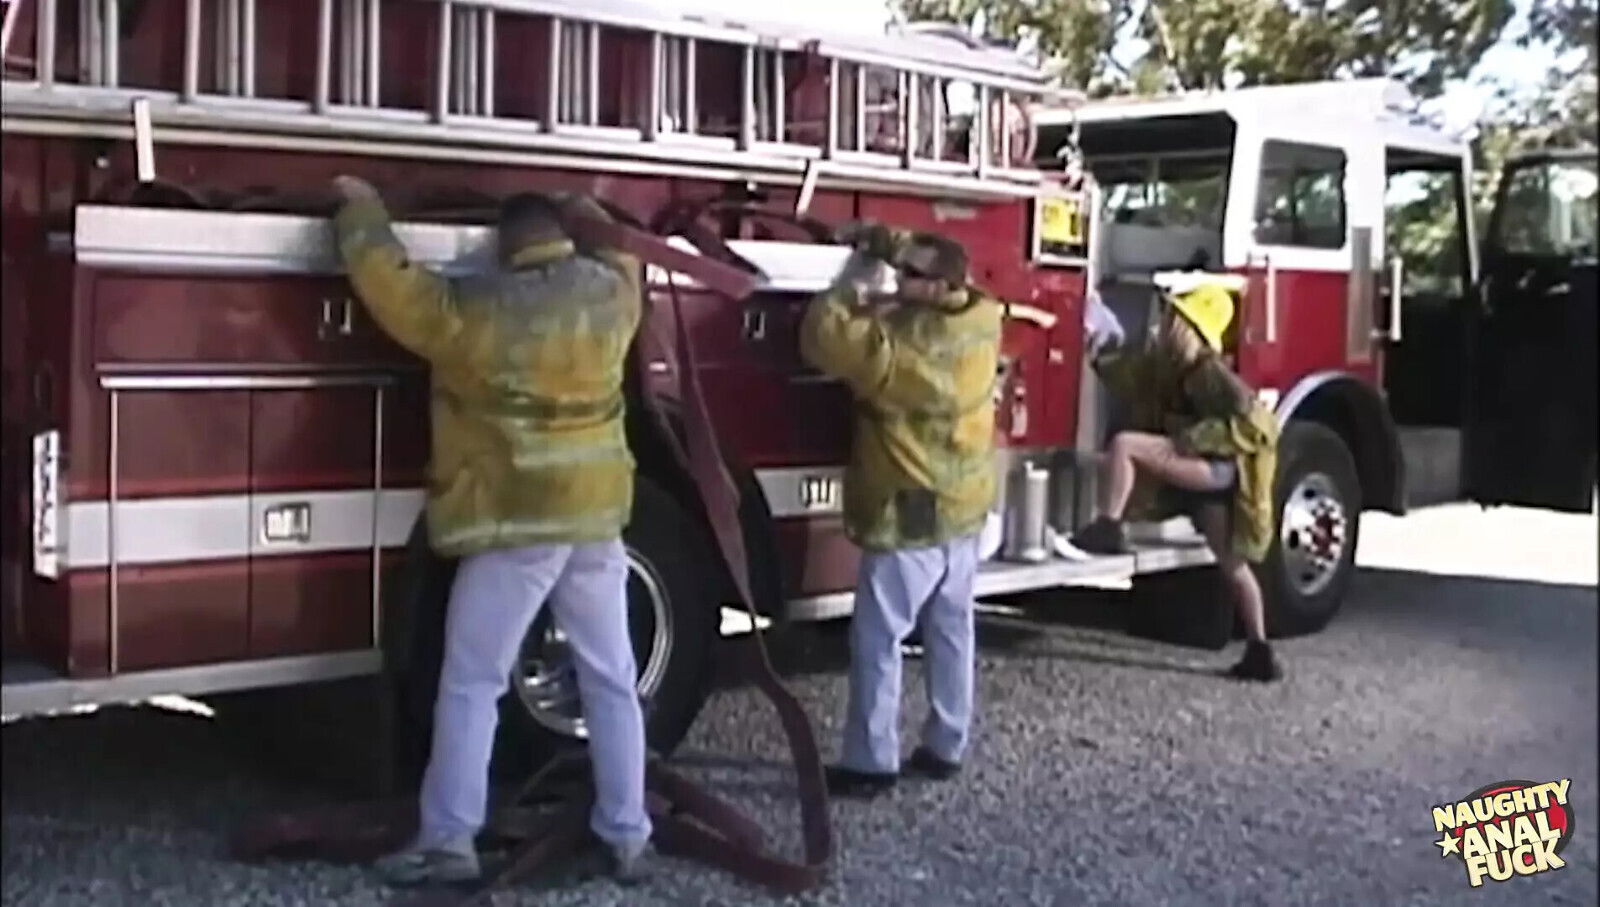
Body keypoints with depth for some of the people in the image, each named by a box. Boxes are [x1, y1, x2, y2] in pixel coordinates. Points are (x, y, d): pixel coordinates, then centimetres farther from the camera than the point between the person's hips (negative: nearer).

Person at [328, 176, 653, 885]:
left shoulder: (474, 311, -12)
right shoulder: (610, 290, 2)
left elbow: (391, 285, -5)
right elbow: (619, 251, 25)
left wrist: (361, 209, 9)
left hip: (513, 524, -4)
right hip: (596, 517, 5)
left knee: (471, 686, 4)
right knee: (611, 682, 10)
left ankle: (448, 843, 6)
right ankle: (627, 837, 16)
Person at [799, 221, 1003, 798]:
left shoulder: (902, 342, -26)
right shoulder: (982, 319, -2)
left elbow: (823, 339, -22)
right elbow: (937, 261, 17)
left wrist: (850, 278, -10)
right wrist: (888, 241, 9)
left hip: (909, 515, -8)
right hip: (965, 507, 8)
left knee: (877, 640, 2)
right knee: (951, 631, 16)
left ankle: (872, 762, 7)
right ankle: (946, 747, 25)